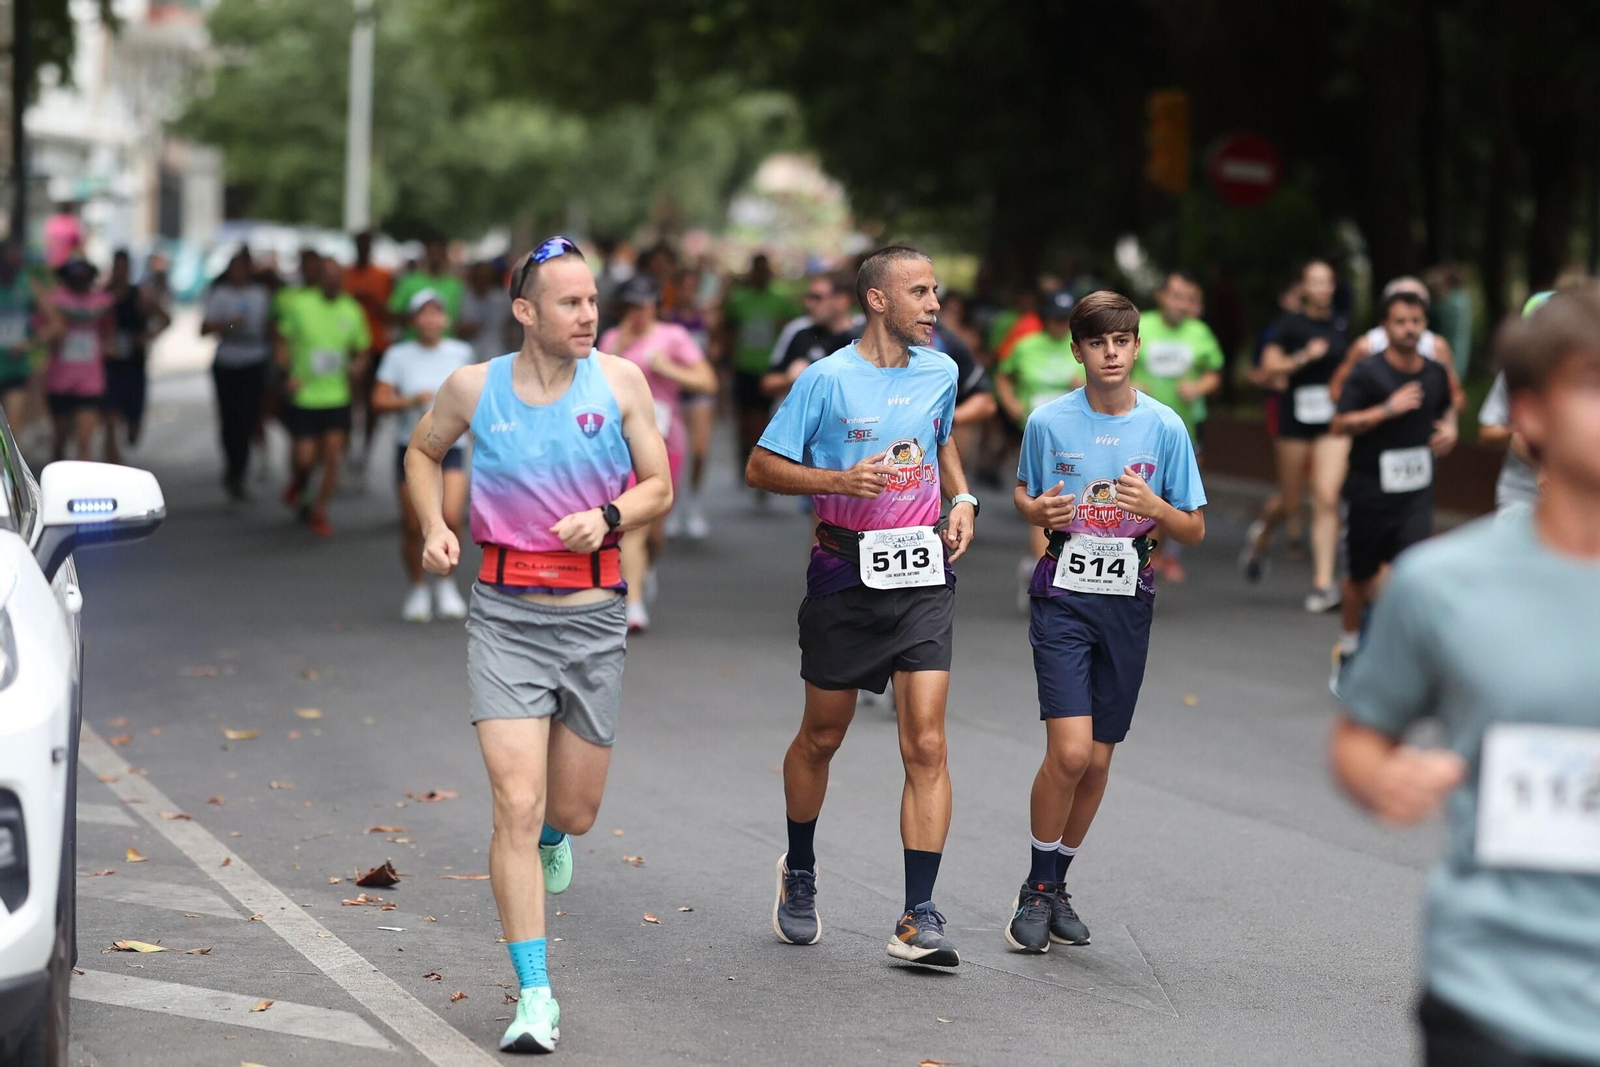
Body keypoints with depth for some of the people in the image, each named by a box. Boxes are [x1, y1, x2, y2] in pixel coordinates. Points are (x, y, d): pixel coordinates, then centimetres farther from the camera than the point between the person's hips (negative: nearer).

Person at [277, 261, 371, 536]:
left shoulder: (351, 311, 2)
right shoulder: (299, 306, -5)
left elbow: (360, 349, 14)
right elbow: (283, 341, 5)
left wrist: (358, 366, -8)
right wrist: (289, 372, -10)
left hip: (337, 397, 2)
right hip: (303, 397, -2)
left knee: (333, 457, -5)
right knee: (305, 458, -3)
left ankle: (319, 512, 11)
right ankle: (298, 482, 33)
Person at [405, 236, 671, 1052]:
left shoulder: (619, 382, -2)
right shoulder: (474, 387, -4)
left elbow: (659, 488, 4)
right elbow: (423, 451, 16)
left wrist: (608, 517, -16)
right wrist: (434, 526, 0)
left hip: (594, 618, 2)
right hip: (505, 616, -2)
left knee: (574, 810, 12)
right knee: (516, 806, -13)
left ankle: (549, 836, 52)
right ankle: (535, 996, -8)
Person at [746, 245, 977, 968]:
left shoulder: (940, 372, 7)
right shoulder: (828, 379, -8)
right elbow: (761, 468, -4)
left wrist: (961, 500, 9)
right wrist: (839, 480, -18)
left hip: (923, 578, 3)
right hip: (846, 575, -3)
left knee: (926, 745, -10)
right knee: (822, 737, 12)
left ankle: (919, 919, -9)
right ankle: (799, 874, 38)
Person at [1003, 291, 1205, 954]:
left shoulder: (1165, 427, -2)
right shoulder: (1049, 422, -3)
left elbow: (1194, 531, 2)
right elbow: (1022, 493, 15)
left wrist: (1155, 508, -19)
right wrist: (1038, 510, -8)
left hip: (1128, 603, 2)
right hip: (1063, 595, -2)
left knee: (1097, 759, 8)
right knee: (1069, 750, -15)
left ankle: (1056, 886, 27)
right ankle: (1035, 892, 2)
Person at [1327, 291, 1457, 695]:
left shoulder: (1436, 372, 6)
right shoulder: (1368, 372, -9)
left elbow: (1447, 405, 27)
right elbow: (1341, 424, -15)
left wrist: (1449, 428, 6)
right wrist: (1388, 409, -24)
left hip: (1416, 491, 3)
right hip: (1370, 490, -3)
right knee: (1361, 576, 11)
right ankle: (1349, 650, 32)